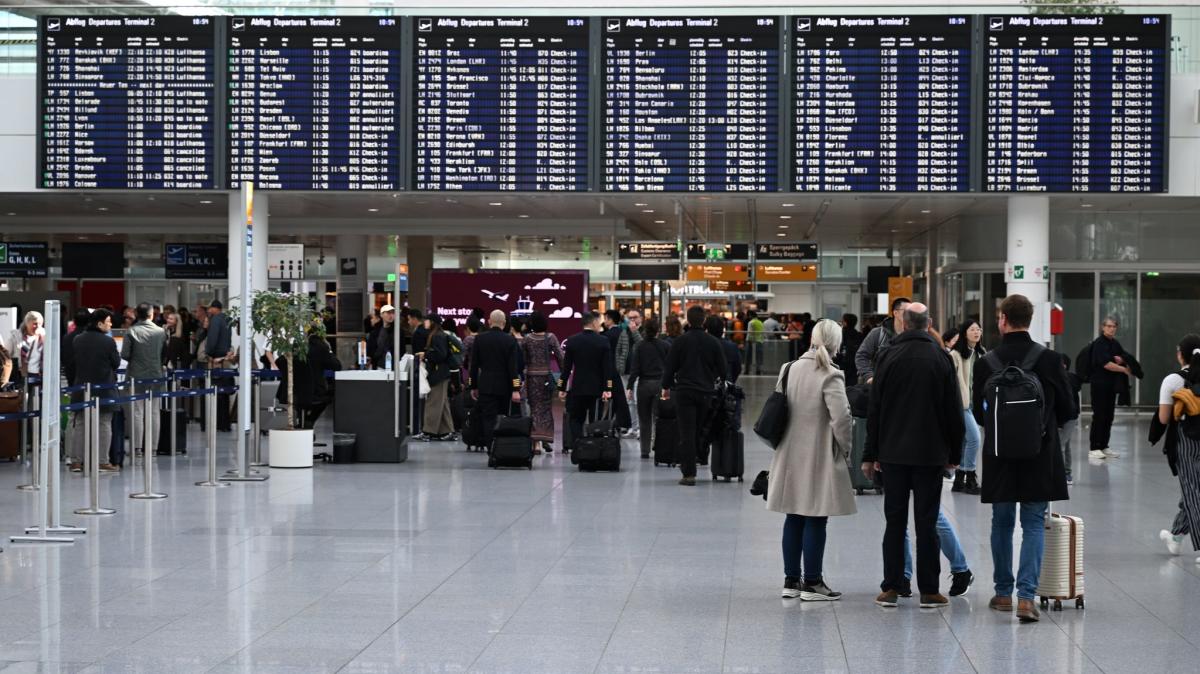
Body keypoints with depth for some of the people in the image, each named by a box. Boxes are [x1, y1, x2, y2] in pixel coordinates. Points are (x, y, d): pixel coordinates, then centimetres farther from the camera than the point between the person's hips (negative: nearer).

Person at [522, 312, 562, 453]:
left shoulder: (527, 339, -2)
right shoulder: (551, 337, -4)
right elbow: (560, 357, -5)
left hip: (531, 376, 1)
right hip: (546, 376, -1)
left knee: (535, 409, 5)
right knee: (547, 407, 13)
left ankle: (536, 443, -5)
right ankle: (546, 439, 11)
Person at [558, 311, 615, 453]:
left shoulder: (572, 341, -3)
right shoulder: (603, 341, -7)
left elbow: (566, 366, -2)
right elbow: (607, 367, -9)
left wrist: (562, 388, 4)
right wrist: (608, 389, -8)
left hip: (577, 388, 0)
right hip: (597, 388, 0)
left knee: (575, 419, 8)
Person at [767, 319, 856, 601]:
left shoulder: (789, 369, 5)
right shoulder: (830, 376, -14)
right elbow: (841, 419, -19)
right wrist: (846, 449, -4)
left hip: (790, 455, 6)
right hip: (819, 456, -6)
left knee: (794, 518, 13)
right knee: (815, 521, 1)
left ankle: (791, 580, 18)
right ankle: (811, 583, 5)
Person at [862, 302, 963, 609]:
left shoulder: (889, 357, -1)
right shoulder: (941, 358, -1)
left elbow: (875, 409, 1)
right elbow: (953, 411, 1)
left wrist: (870, 455, 6)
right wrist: (954, 454, 9)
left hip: (893, 452, 1)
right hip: (930, 454, -1)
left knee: (895, 521, 6)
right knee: (926, 522, 2)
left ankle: (891, 588, 6)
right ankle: (929, 591, 3)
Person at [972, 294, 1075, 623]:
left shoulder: (987, 363, -7)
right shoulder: (1049, 359, -8)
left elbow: (979, 414, 3)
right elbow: (1068, 410, 0)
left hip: (1000, 456, 1)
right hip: (1041, 456, -1)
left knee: (1002, 523, 15)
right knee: (1034, 524, 4)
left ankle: (1003, 592, 22)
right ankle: (1026, 596, -7)